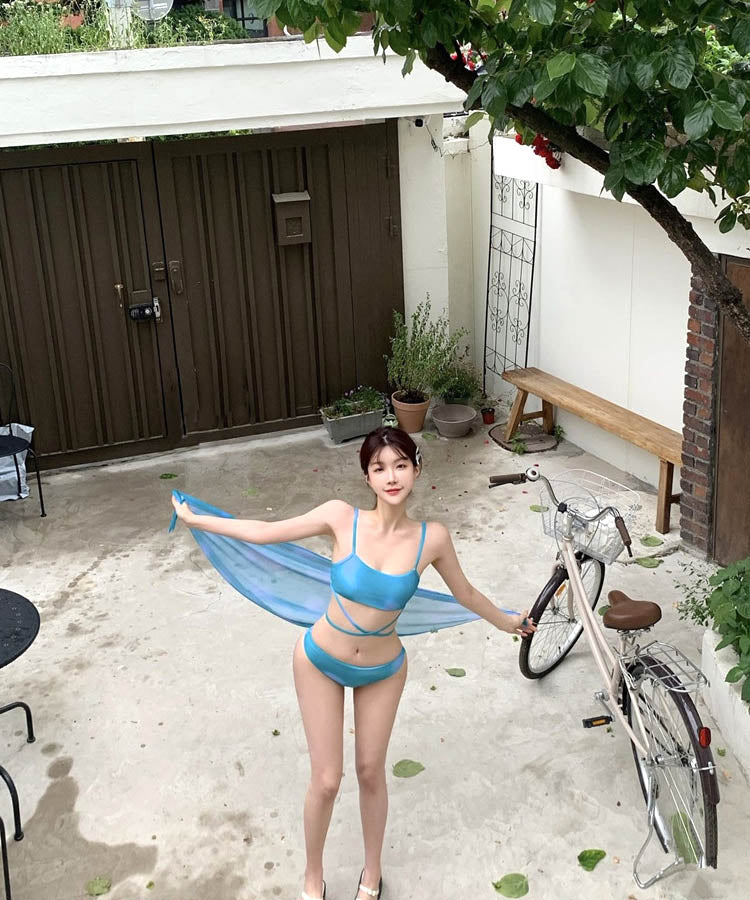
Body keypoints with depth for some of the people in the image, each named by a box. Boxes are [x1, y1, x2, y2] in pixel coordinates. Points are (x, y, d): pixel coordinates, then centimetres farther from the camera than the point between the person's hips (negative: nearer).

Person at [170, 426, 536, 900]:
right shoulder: (342, 517, -22)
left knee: (371, 772, 17)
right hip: (320, 662, -1)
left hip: (382, 671, 1)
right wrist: (194, 519, -3)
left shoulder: (432, 538, -18)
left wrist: (508, 622, 16)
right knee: (327, 780, 7)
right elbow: (266, 532, -10)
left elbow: (465, 593, 2)